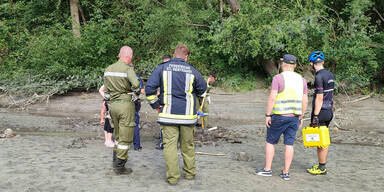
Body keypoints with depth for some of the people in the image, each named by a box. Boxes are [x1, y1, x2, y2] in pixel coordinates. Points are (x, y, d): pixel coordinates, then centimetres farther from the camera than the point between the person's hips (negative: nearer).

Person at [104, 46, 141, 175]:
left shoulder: (108, 69, 9)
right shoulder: (128, 69, -13)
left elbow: (106, 90, 14)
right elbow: (136, 84, -29)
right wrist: (136, 92, -8)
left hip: (112, 104, 7)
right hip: (126, 103, -7)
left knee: (118, 134, 23)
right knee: (125, 136, 2)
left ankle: (116, 158, 34)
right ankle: (119, 166, 6)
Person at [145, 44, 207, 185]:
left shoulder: (162, 68, 0)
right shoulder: (192, 71, 2)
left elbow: (149, 88, -6)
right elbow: (202, 90, 14)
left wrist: (156, 104, 4)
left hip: (168, 114, -1)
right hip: (188, 115, 2)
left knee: (170, 145, 2)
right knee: (188, 145, 15)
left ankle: (172, 177, 2)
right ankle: (190, 173, 26)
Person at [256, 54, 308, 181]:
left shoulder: (278, 78, -9)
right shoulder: (301, 80, 6)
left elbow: (272, 97, -16)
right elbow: (305, 101, 6)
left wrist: (268, 115, -11)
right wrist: (301, 117, 14)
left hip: (279, 116, -4)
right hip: (294, 116, 4)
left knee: (270, 142, 10)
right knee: (289, 145, 6)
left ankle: (267, 169, 13)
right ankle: (286, 173, 10)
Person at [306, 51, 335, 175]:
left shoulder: (319, 76, -17)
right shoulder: (330, 75, 11)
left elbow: (319, 98, -20)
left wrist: (315, 116, -19)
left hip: (320, 112, -9)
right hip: (329, 111, 9)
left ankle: (321, 168, 7)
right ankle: (321, 164, 25)